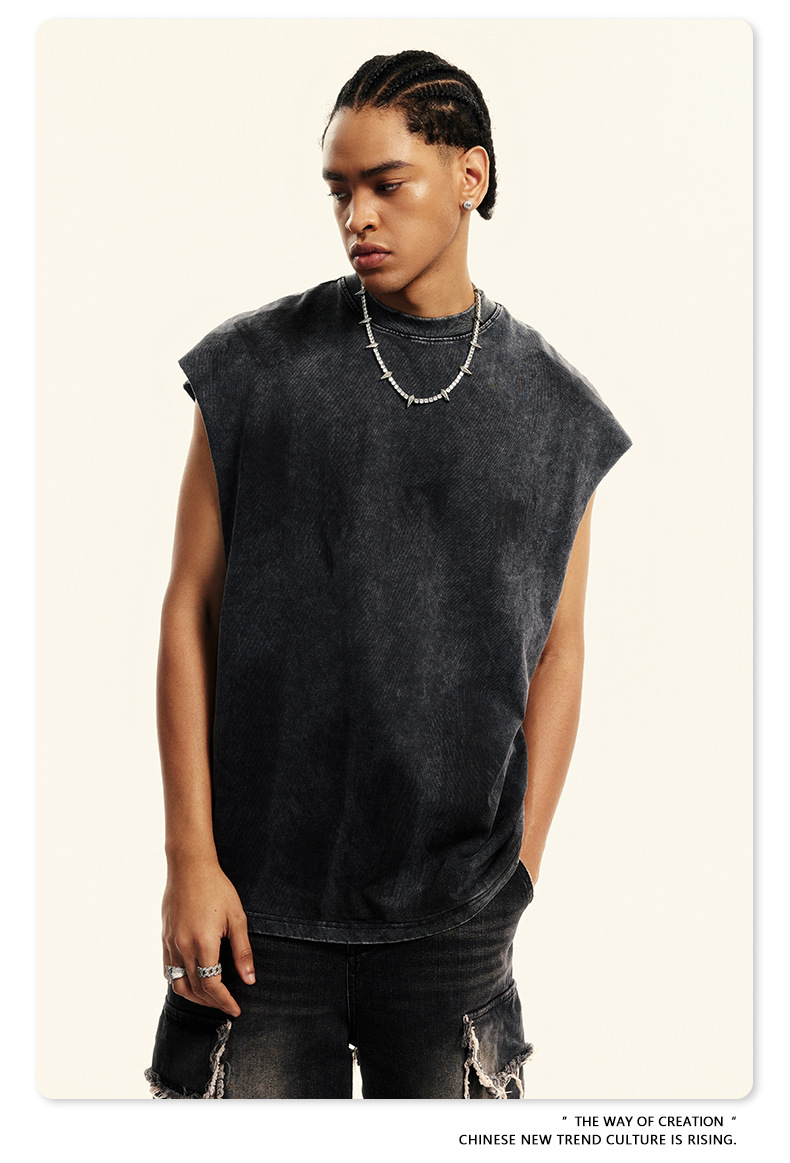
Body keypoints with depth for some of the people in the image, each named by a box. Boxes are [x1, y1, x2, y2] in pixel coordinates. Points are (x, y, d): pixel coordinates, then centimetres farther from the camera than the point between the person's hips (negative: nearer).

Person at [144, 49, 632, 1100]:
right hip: (260, 900, -1)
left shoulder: (554, 410, 4)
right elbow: (190, 610, -1)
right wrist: (191, 859, -5)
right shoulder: (256, 369, 0)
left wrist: (518, 874, 3)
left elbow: (558, 650, 7)